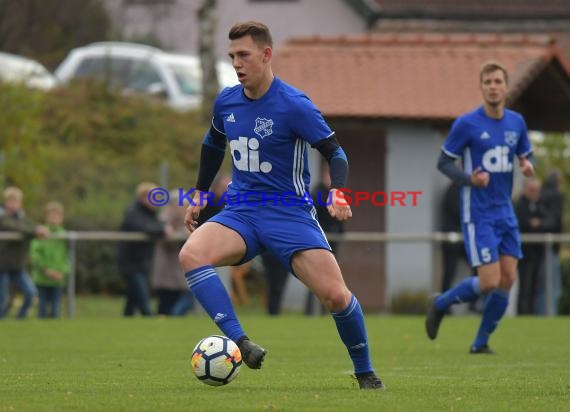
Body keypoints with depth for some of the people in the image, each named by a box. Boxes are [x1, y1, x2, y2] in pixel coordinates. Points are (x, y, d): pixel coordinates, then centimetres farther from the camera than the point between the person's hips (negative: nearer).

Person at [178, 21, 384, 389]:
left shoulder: (294, 106, -13)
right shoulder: (226, 102, 3)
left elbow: (335, 152, -9)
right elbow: (213, 145, 24)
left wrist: (338, 192, -27)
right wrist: (200, 195, 24)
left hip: (290, 213, -4)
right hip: (241, 211, 4)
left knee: (335, 295, -15)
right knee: (191, 254, -26)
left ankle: (365, 373, 10)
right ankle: (240, 342, -32)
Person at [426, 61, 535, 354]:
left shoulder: (516, 122, 6)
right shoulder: (466, 124, -10)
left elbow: (526, 155, 19)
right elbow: (443, 162, -4)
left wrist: (528, 165, -5)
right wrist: (469, 179, -21)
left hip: (505, 214, 6)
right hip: (478, 215, -6)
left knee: (508, 279, -1)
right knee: (490, 282, -12)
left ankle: (481, 342, 13)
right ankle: (440, 304, 14)